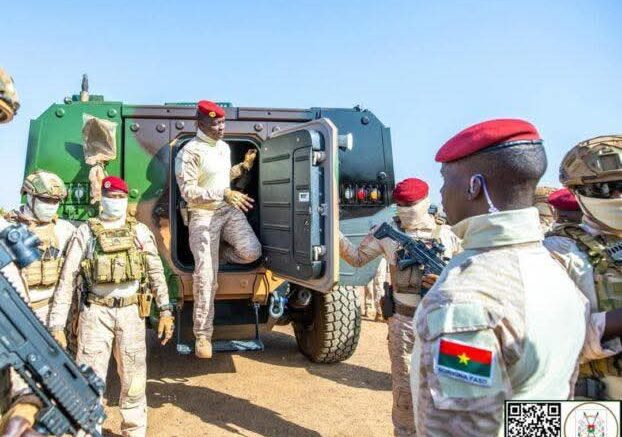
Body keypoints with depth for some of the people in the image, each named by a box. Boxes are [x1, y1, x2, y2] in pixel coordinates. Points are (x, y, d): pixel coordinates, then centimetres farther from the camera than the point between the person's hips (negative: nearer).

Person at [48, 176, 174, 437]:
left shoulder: (140, 231, 8)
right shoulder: (85, 232, 1)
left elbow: (156, 272, 8)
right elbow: (67, 280, -2)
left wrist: (165, 310, 1)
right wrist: (57, 326, -7)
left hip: (131, 311, 2)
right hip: (97, 311, -2)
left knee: (134, 381, 11)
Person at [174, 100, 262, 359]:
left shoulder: (224, 147, 12)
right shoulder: (190, 152, -13)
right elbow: (188, 191, -19)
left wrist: (244, 166, 12)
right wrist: (224, 194, -25)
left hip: (230, 210, 6)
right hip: (203, 215, -6)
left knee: (251, 251, -18)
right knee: (205, 277, -10)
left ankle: (215, 255, 14)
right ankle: (203, 335, 2)